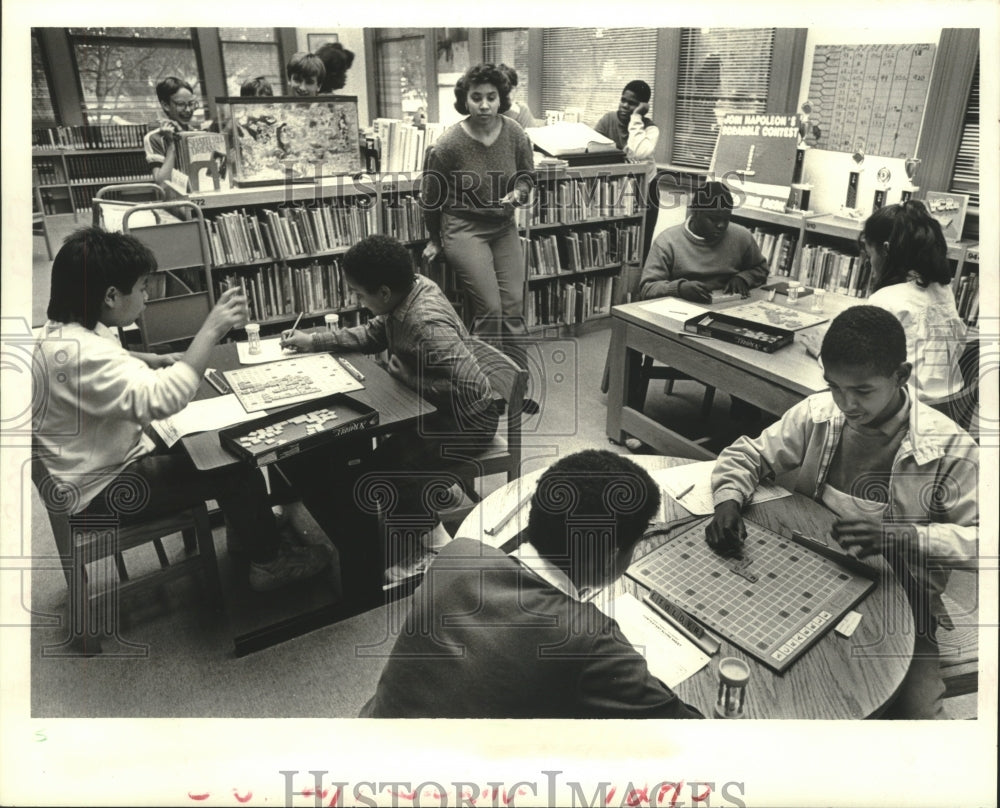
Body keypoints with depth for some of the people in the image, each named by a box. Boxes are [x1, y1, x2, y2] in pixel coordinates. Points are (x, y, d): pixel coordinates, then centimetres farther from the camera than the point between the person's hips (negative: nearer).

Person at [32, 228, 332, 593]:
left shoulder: (71, 329, -1)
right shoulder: (78, 353, -33)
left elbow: (111, 363, 23)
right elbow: (161, 399, -46)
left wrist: (154, 362, 7)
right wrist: (212, 330, -41)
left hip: (114, 456, 10)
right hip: (103, 489, -10)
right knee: (239, 474, -7)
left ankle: (247, 530, 30)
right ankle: (268, 560, 14)